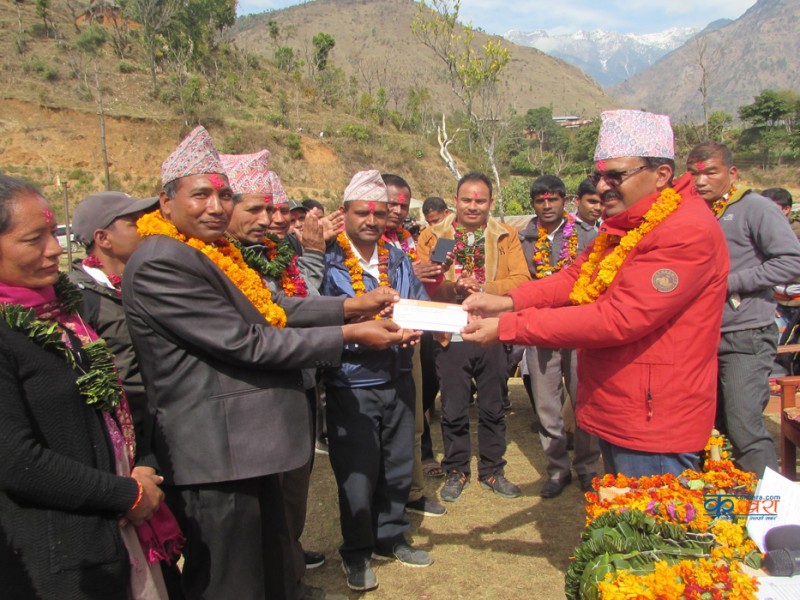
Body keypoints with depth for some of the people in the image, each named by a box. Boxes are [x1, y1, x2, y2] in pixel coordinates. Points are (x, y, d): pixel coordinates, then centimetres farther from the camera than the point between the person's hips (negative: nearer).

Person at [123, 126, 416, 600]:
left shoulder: (214, 252, 13)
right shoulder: (162, 262, -19)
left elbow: (274, 308, 10)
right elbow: (245, 343, -22)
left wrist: (352, 306, -1)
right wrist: (350, 335, -18)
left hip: (249, 444, 10)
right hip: (217, 454, -9)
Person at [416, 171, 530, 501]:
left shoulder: (507, 236, 5)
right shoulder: (432, 236, 2)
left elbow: (521, 280, -7)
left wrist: (483, 288, -21)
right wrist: (452, 286, -25)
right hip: (451, 337, -1)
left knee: (493, 409, 14)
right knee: (453, 411, 10)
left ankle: (492, 470, 32)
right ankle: (456, 471, 28)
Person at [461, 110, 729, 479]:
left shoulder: (688, 232, -21)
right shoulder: (622, 226, 12)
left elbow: (618, 318, -27)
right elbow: (575, 278, 9)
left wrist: (507, 327, -27)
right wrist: (509, 302, -9)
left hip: (654, 427, -9)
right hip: (616, 417, 9)